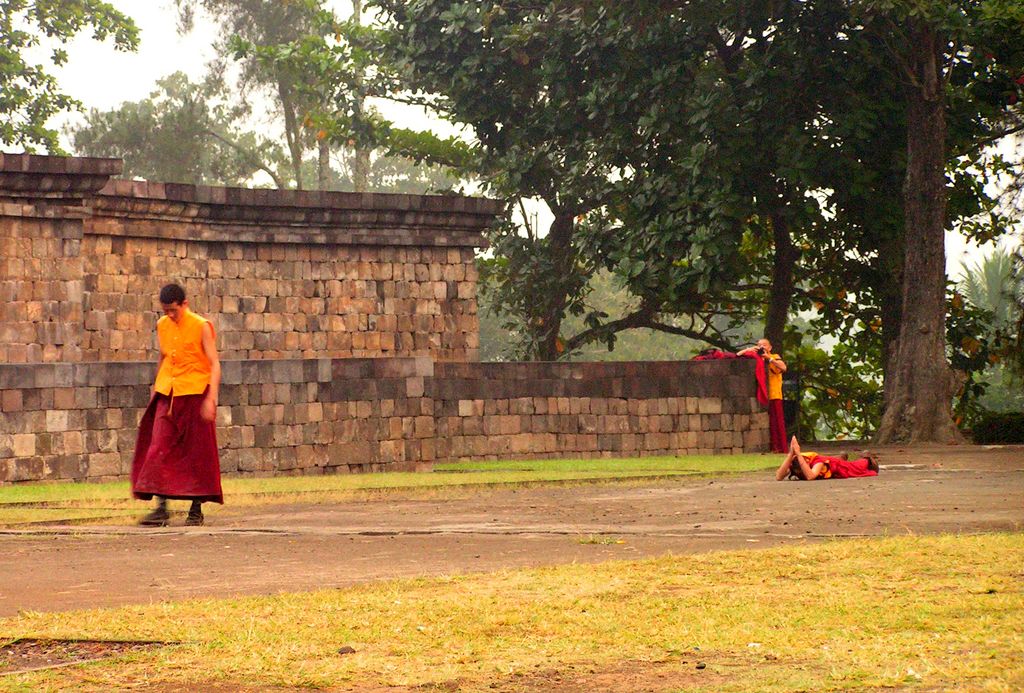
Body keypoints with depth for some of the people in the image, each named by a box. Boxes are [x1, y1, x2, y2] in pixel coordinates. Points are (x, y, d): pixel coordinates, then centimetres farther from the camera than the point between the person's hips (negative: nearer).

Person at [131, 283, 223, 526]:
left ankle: (196, 509, 11)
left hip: (195, 394, -5)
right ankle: (161, 507, -6)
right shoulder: (162, 326, 6)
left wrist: (211, 399, -18)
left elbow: (214, 364, -10)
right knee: (159, 449, -5)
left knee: (198, 452, 2)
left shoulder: (201, 327, -8)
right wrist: (156, 386, 22)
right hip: (167, 396, 5)